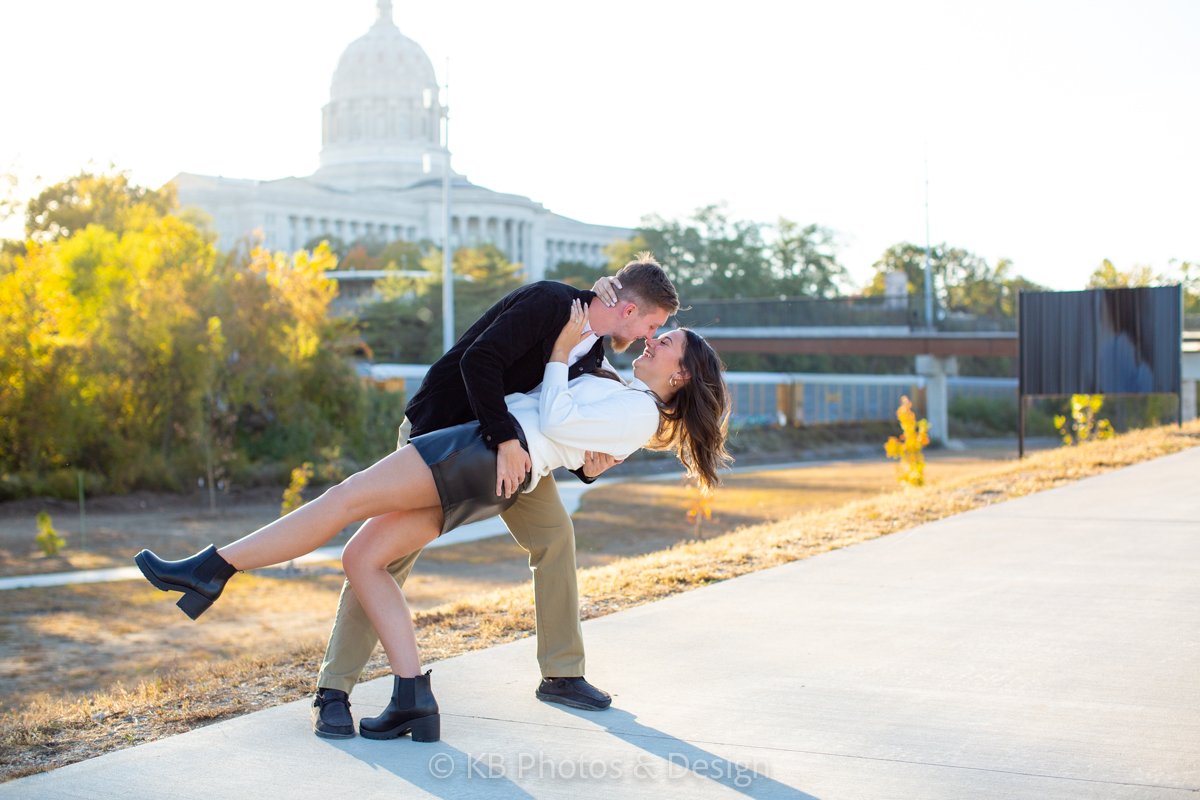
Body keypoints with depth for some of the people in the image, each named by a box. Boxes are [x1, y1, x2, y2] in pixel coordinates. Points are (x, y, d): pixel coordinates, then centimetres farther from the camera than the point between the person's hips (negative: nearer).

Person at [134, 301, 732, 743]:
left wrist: (563, 348, 0)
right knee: (363, 558, -3)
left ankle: (212, 569, -18)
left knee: (347, 498, -17)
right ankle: (414, 700, -9)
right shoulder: (621, 392, 29)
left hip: (495, 453, -10)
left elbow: (557, 421, -9)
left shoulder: (640, 411, 0)